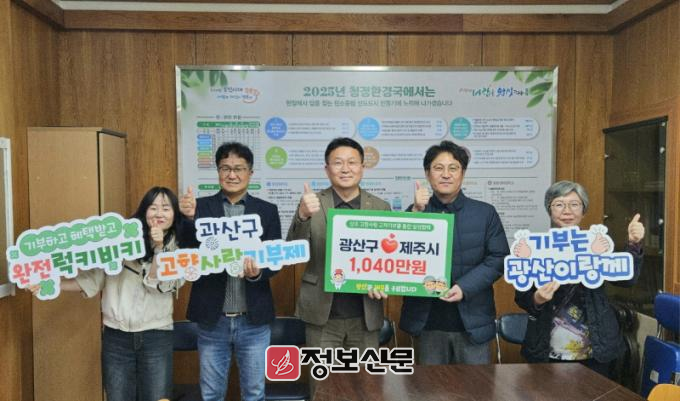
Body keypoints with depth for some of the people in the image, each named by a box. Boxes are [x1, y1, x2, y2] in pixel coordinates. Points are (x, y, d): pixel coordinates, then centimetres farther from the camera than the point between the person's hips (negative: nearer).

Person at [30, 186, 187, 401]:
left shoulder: (177, 248, 1)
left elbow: (158, 285, -11)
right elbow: (93, 278, 3)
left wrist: (159, 247, -20)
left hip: (156, 336, 0)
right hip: (116, 336, 1)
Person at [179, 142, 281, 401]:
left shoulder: (267, 211, 1)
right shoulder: (201, 207, 0)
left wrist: (258, 272, -23)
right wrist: (188, 218, -27)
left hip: (253, 320, 0)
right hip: (212, 319, 0)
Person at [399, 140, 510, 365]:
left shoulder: (485, 213, 4)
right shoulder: (415, 212, 5)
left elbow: (498, 258, -1)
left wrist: (464, 287, -15)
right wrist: (416, 212, -16)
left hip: (472, 320, 0)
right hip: (427, 321, 1)